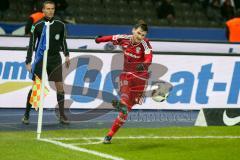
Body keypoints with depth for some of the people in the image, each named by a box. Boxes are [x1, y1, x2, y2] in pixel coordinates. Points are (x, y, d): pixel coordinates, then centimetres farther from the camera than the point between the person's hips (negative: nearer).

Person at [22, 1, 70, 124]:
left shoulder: (60, 25, 1)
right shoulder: (37, 26, -6)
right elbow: (31, 44, -2)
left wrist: (66, 55, 9)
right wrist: (28, 62, -5)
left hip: (55, 59, 2)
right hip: (41, 58, -2)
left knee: (60, 86, -3)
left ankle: (62, 115, 5)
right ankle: (26, 115, 7)